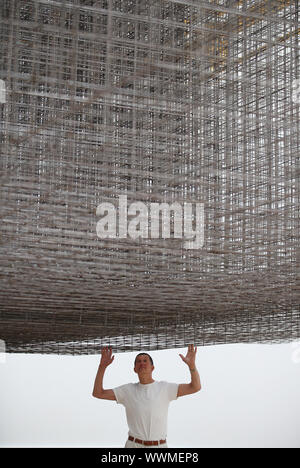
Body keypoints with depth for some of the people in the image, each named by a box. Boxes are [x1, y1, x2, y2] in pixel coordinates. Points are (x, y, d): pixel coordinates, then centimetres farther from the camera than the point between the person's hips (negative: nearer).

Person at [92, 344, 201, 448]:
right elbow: (98, 393, 0)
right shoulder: (128, 390, 4)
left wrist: (191, 364, -23)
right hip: (133, 445, 1)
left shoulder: (164, 388, 1)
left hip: (159, 446, 0)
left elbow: (195, 387, -7)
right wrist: (102, 366, -9)